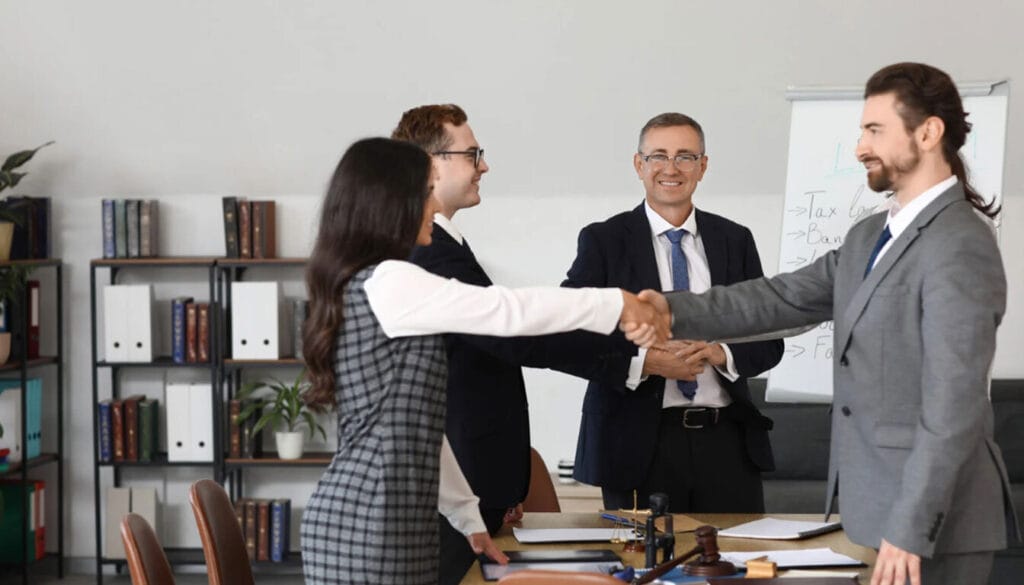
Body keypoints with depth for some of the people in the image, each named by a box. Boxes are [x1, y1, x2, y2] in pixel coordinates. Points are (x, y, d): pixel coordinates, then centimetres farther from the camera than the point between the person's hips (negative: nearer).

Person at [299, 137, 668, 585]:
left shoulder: (366, 292, 18)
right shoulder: (387, 282, -13)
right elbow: (510, 311, -14)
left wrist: (468, 514, 21)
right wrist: (617, 303, -2)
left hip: (382, 520, 10)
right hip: (367, 524, -10)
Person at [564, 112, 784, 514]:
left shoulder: (735, 240, 11)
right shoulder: (603, 241, 2)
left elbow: (769, 342, 10)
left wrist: (721, 353, -10)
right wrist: (642, 361, -18)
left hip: (726, 438, 3)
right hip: (639, 445, -2)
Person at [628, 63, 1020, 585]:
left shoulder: (959, 247, -18)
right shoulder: (868, 238, 13)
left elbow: (955, 402, -23)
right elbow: (783, 298, 9)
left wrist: (910, 526, -25)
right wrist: (675, 310, -5)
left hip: (933, 516, -9)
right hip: (885, 503, 9)